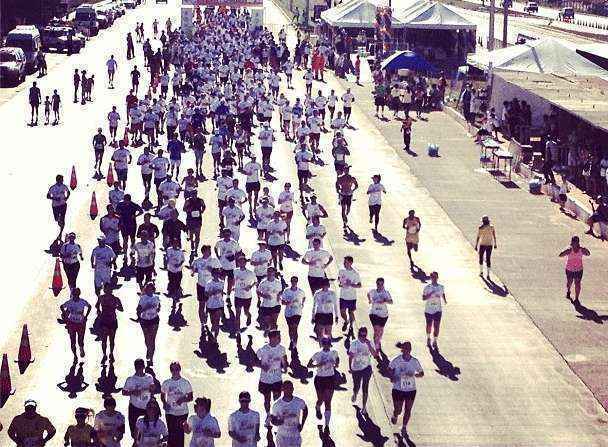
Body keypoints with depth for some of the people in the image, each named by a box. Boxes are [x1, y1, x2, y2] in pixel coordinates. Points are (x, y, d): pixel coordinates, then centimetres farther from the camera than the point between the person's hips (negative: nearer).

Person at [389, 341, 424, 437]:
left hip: (411, 389, 2)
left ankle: (404, 428, 27)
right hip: (398, 389, -2)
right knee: (398, 410, 5)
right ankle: (395, 416, 42)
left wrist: (414, 374, -19)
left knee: (408, 410, 7)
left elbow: (421, 373, 2)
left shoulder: (414, 361, -6)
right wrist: (392, 376, -14)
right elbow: (390, 368, 6)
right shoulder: (397, 360, -12)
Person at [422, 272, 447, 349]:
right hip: (428, 309, -1)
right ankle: (428, 338, 37)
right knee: (429, 325, 12)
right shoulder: (427, 287, -6)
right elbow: (423, 298, -9)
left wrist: (444, 300, 6)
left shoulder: (441, 287, 2)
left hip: (438, 310, 1)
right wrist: (430, 295, -23)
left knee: (436, 326, -5)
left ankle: (435, 341, 3)